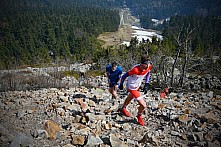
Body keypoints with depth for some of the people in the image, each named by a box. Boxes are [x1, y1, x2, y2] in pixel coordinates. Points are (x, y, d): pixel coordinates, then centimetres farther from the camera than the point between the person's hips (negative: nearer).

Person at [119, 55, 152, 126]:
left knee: (131, 97, 34)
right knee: (143, 105, -13)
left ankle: (123, 109, 64)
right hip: (132, 87, -8)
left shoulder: (149, 67, -19)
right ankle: (139, 116, 20)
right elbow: (124, 76, -25)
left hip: (137, 85, 8)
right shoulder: (135, 69, -38)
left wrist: (146, 84, -1)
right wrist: (121, 84, -9)